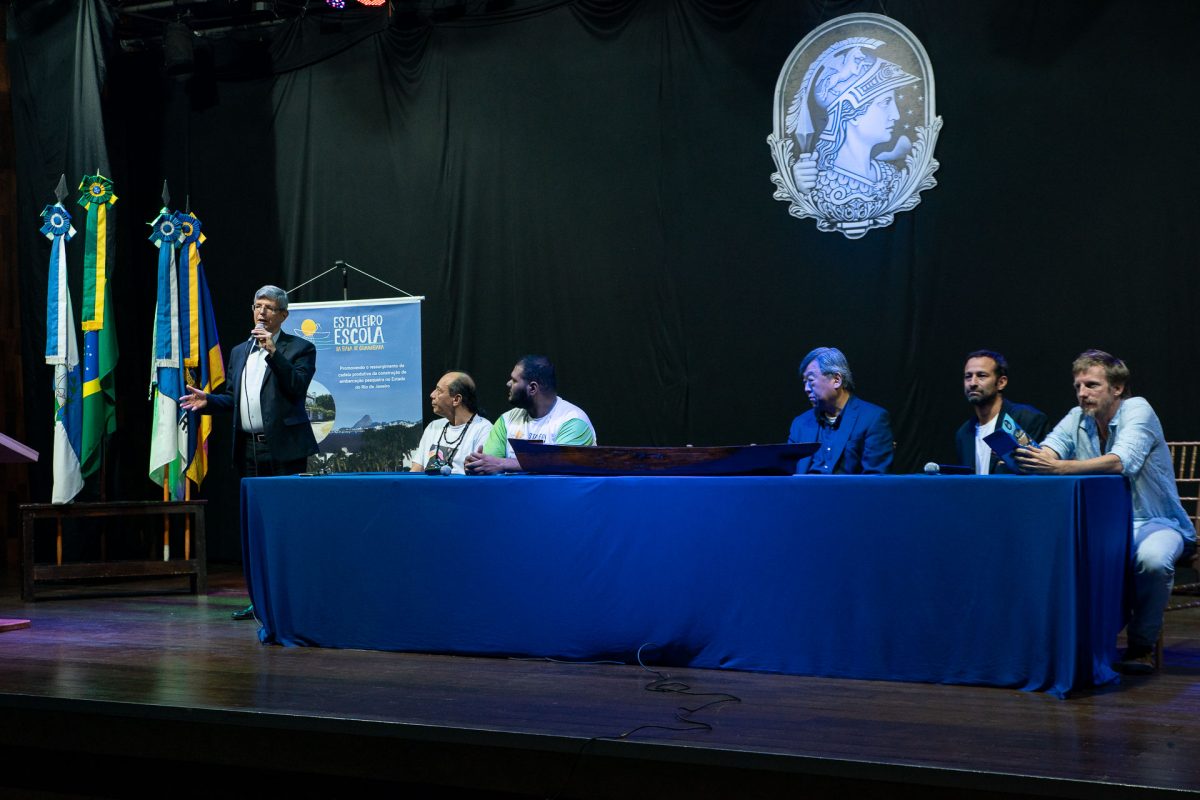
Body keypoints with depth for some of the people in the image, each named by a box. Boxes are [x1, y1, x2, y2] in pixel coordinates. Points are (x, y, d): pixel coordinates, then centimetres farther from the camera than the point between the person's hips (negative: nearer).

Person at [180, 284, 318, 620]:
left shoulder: (299, 348, 1)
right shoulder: (239, 352, 20)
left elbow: (298, 387, -13)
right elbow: (232, 399, 21)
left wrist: (274, 352, -18)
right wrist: (208, 400, 3)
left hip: (284, 450, -6)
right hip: (249, 450, 6)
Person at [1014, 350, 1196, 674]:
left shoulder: (1137, 410, -14)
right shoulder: (1077, 419, 4)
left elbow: (1122, 462, -33)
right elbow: (1047, 453, -11)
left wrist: (1059, 467, -45)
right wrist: (1027, 456, -37)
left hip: (1155, 522, -5)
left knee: (1152, 559, -37)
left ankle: (1142, 645, -13)